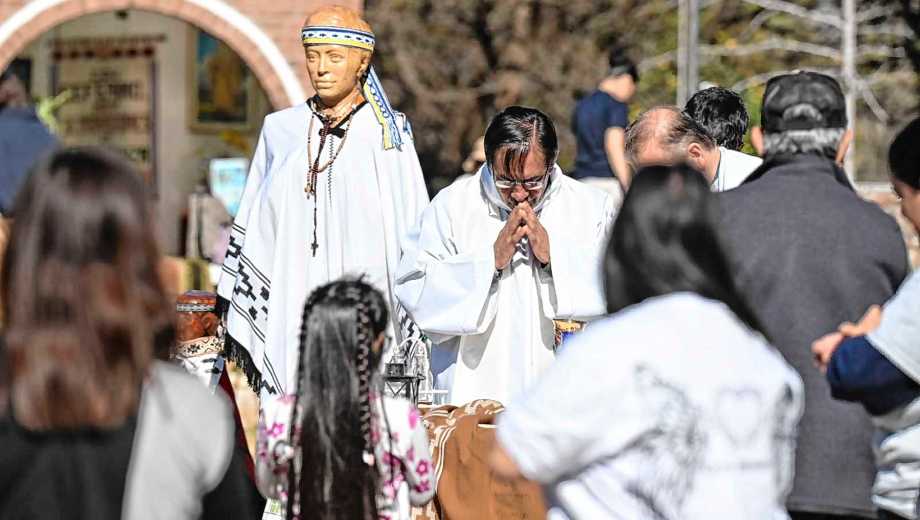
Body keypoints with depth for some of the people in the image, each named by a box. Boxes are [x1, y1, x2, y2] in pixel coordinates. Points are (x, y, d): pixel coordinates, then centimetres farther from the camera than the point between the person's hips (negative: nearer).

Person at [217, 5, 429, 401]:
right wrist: (239, 323, 12)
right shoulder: (282, 131, 11)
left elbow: (414, 235, 2)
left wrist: (415, 337, -3)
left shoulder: (386, 135, 3)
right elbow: (255, 230, 15)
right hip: (288, 320, 3)